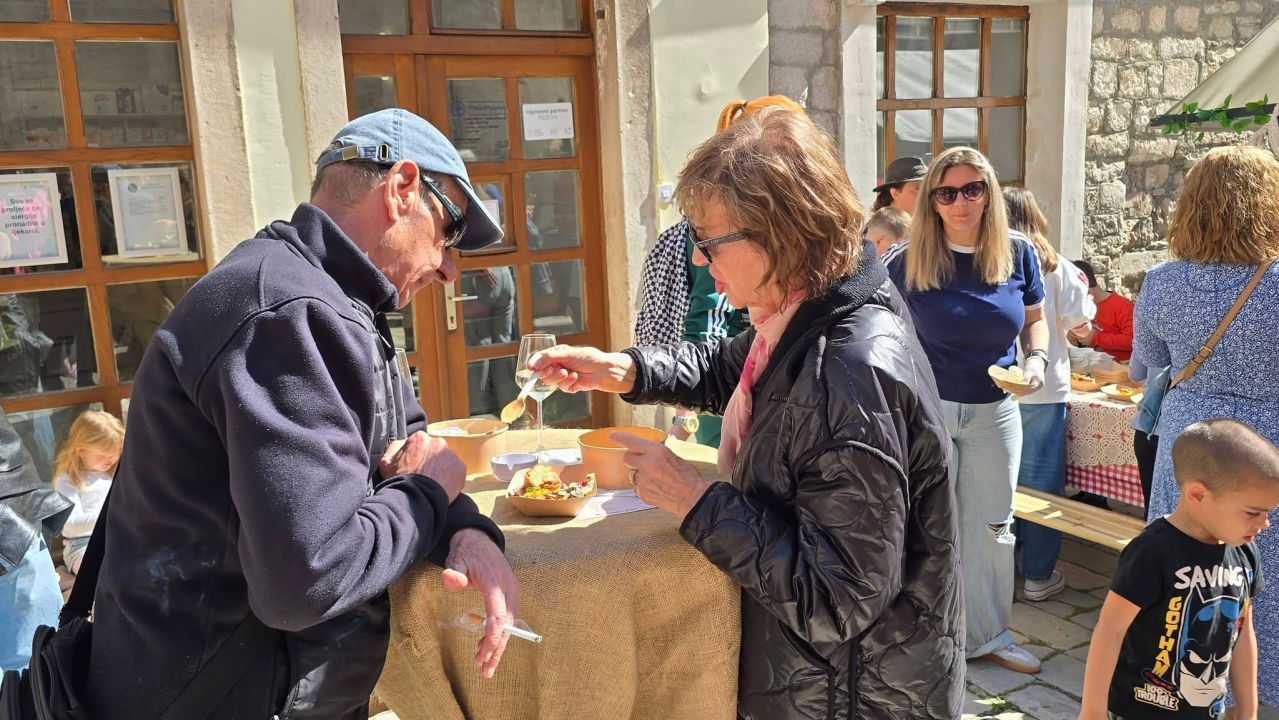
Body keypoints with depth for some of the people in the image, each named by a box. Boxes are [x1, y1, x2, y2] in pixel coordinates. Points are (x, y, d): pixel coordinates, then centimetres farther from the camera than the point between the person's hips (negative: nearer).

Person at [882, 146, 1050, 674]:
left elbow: (1034, 318, 11)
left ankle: (989, 634, 33)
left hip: (994, 412, 3)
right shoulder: (907, 262, -11)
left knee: (992, 524, 15)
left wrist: (1036, 359, -8)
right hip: (927, 408, -3)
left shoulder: (1017, 253, -3)